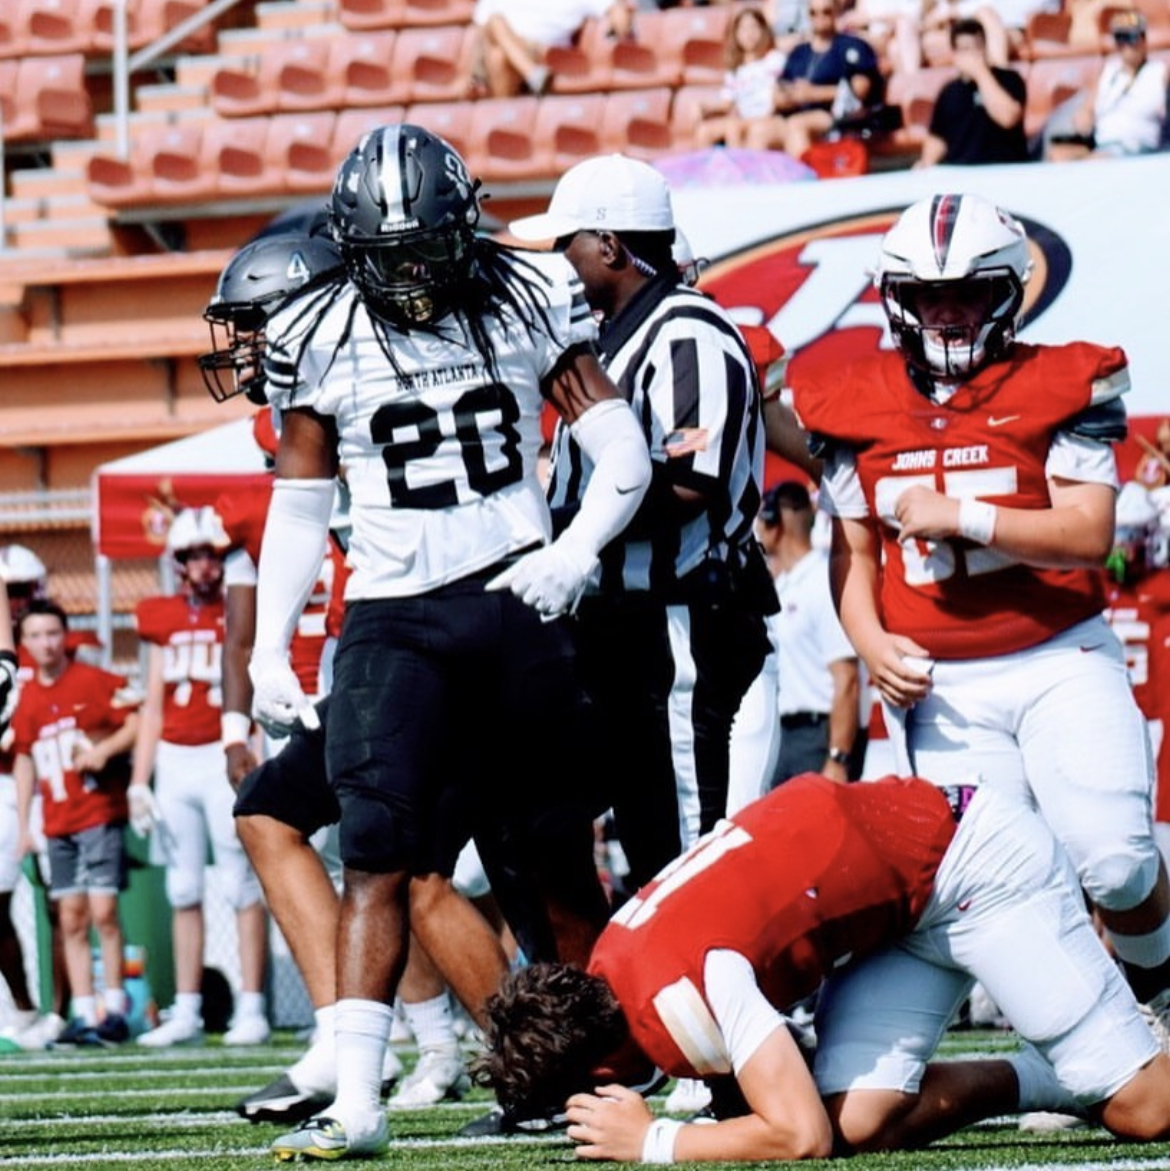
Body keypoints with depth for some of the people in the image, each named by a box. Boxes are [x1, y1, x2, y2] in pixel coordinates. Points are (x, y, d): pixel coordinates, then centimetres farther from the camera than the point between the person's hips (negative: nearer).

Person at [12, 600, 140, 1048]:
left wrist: (105, 750, -19)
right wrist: (23, 823, 14)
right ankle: (83, 1014, 7)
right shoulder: (27, 697, 10)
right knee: (71, 918, 5)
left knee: (102, 911, -9)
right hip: (58, 822, 5)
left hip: (100, 813, -5)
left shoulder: (95, 682, -5)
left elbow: (140, 721, -5)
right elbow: (25, 760, 16)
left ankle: (114, 1008, -3)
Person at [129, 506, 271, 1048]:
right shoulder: (162, 618, 12)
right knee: (183, 891, 8)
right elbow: (154, 706, 16)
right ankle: (186, 1012, 12)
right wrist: (139, 781, 11)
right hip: (173, 759, 5)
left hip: (223, 755, -5)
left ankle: (251, 1009, -7)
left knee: (242, 885, -7)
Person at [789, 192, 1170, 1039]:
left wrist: (960, 516, -19)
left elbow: (1088, 532, -13)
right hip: (941, 685, 2)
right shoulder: (858, 407, 6)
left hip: (1061, 661, -2)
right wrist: (871, 643, -5)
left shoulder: (1058, 387, -3)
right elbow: (852, 549, 12)